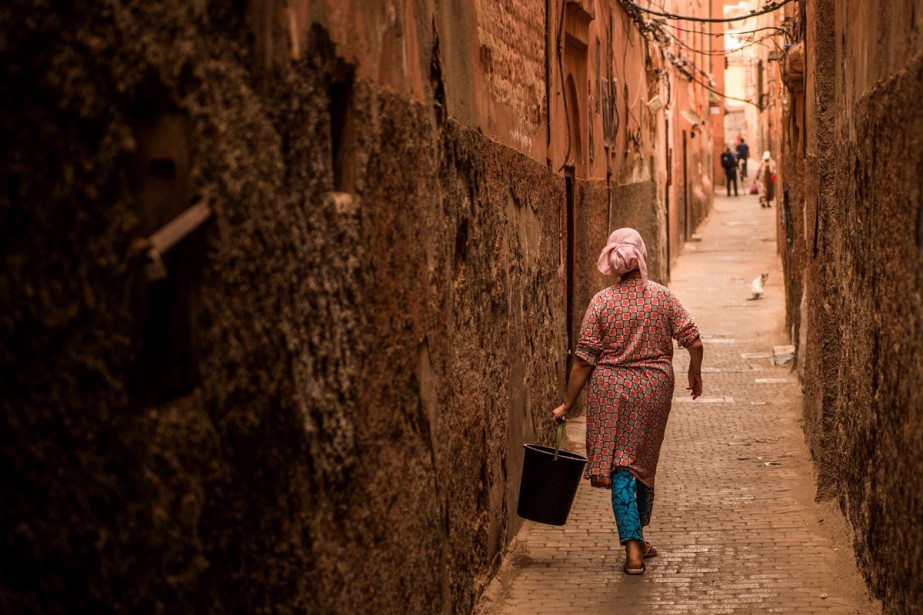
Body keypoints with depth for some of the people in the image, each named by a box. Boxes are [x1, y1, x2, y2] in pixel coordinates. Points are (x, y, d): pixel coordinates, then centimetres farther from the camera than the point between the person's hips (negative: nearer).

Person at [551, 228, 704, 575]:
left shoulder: (601, 302, -6)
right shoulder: (662, 296, -3)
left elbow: (584, 360, -6)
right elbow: (693, 341, -4)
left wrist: (566, 405, 1)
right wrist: (695, 374, 15)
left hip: (610, 390, -2)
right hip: (653, 389, 2)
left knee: (620, 466, 1)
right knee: (643, 463, 17)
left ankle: (633, 548, -8)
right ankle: (637, 537, 31)